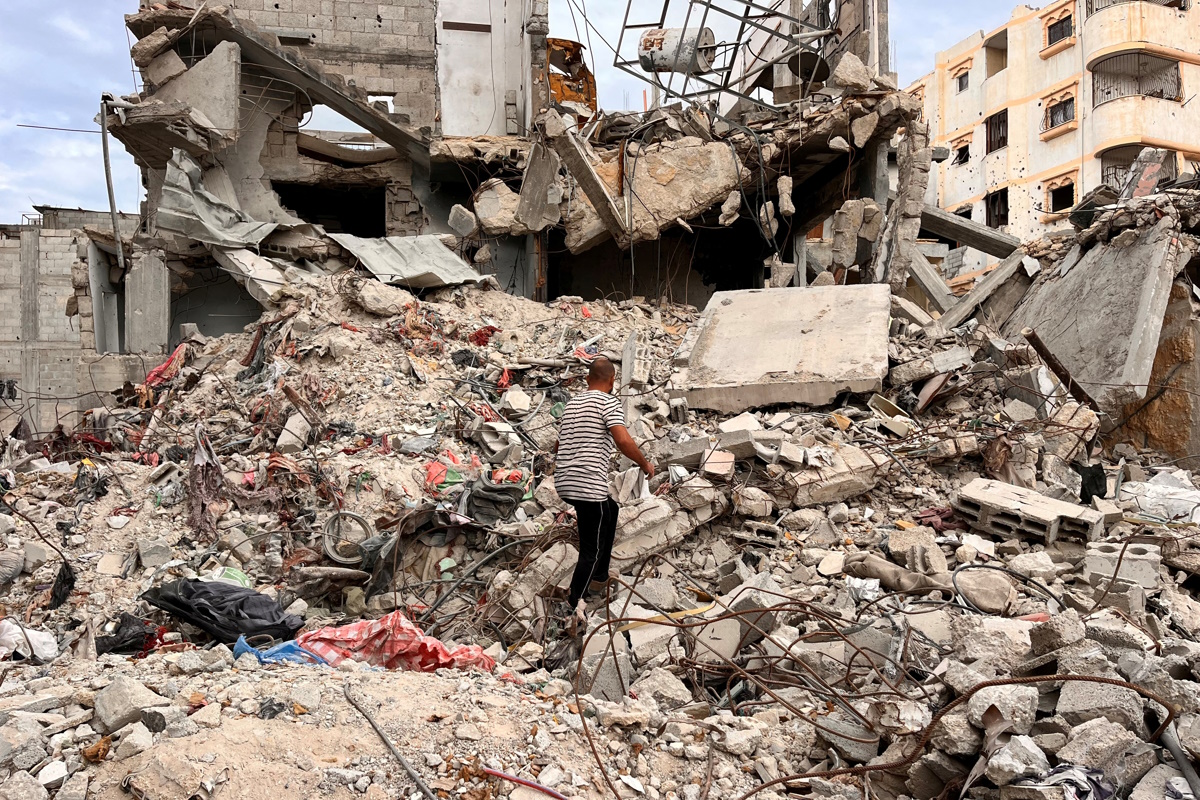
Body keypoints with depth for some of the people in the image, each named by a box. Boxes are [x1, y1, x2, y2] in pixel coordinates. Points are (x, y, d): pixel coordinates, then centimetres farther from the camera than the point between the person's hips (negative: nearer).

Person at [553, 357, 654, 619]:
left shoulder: (572, 404, 17)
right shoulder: (608, 402, -6)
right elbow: (623, 440, -21)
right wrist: (645, 464, -5)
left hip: (564, 482, 8)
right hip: (589, 486, -8)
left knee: (610, 511, 30)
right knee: (592, 549, 3)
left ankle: (599, 578, 34)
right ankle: (573, 605, 4)